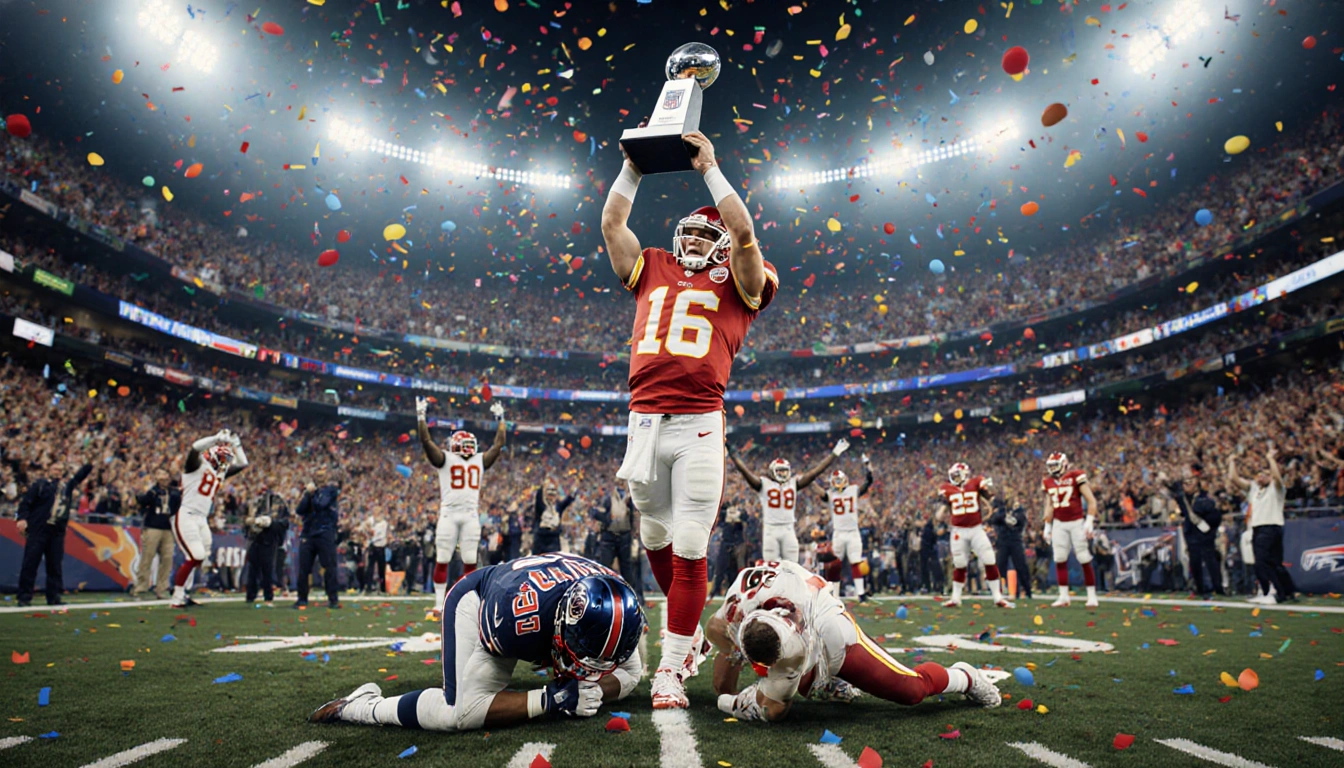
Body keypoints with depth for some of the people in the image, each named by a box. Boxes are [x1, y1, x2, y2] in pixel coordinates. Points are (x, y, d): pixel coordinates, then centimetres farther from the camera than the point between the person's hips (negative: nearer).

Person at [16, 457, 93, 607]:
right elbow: (26, 501, -5)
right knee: (30, 563, -3)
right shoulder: (39, 484, 4)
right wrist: (22, 518, -17)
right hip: (37, 530, -4)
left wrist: (80, 464, 13)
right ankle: (24, 597, 2)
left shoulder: (67, 486, 19)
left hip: (58, 533, 4)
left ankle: (54, 597, 9)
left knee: (55, 566, 5)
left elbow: (85, 471, 27)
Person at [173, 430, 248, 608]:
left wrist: (236, 444, 16)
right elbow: (196, 448, -28)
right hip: (186, 517, -8)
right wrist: (218, 438, -24)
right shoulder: (197, 464, -6)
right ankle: (177, 598, -5)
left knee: (200, 557, 11)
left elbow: (242, 464, 25)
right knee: (195, 557, -14)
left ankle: (182, 594, 23)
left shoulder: (220, 472, 16)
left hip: (202, 519, 8)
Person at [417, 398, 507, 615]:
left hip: (471, 515, 3)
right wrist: (421, 416, -5)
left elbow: (498, 445, 20)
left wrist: (500, 420, 23)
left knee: (470, 561, 5)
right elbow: (426, 441, -3)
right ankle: (438, 605, 8)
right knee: (442, 560, 0)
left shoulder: (480, 461, 15)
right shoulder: (445, 459, 5)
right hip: (449, 514, -3)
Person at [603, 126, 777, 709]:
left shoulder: (736, 283, 11)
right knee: (656, 538, 14)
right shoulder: (652, 270, 21)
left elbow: (744, 235, -5)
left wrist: (710, 168, 2)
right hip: (644, 420, 4)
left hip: (699, 425, -4)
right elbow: (611, 223, 20)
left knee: (689, 550, -4)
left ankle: (670, 670, 4)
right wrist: (633, 166, 19)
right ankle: (687, 625, 36)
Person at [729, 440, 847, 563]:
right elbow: (745, 470, -7)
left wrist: (834, 453, 3)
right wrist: (731, 453, -17)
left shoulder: (794, 483, 9)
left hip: (789, 529, 2)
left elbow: (815, 472, 7)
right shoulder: (764, 483, 2)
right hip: (770, 529, -2)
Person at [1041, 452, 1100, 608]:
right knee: (1060, 560, 3)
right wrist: (1047, 526, 14)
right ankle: (1063, 596, 10)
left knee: (1085, 560, -1)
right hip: (1059, 524, 5)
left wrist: (1089, 521, -15)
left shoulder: (1076, 477, -9)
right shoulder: (1048, 482, 7)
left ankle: (1092, 596, 9)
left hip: (1077, 522, -5)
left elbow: (1091, 501, -9)